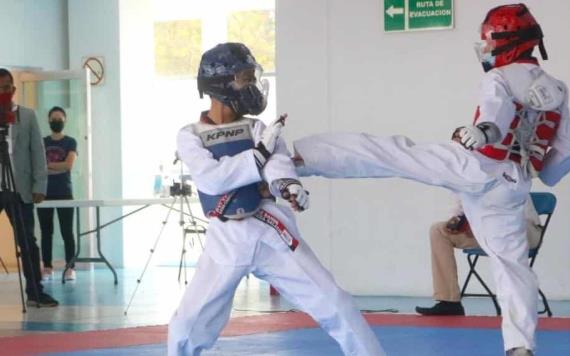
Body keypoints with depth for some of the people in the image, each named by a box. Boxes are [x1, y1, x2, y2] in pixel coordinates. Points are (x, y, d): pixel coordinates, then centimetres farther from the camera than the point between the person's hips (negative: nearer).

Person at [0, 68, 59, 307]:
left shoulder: (27, 116, 6)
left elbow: (37, 152, 4)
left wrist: (39, 186, -3)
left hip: (19, 188, 1)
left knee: (27, 242, 5)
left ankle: (35, 292, 11)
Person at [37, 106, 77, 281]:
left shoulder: (70, 142, 4)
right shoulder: (41, 142, 11)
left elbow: (68, 165, -10)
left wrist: (46, 165, -6)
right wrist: (58, 167, -8)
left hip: (64, 193, -2)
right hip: (44, 193, 2)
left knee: (67, 231, -4)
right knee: (46, 231, 3)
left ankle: (70, 268, -3)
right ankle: (47, 267, 6)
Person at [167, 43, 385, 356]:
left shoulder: (258, 130, 6)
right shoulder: (190, 136, 2)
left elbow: (278, 162, -13)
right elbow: (211, 178, -15)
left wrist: (287, 183, -37)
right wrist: (259, 154, -14)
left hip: (270, 233, 1)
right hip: (227, 240, -1)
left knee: (333, 304, -3)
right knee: (188, 326, -3)